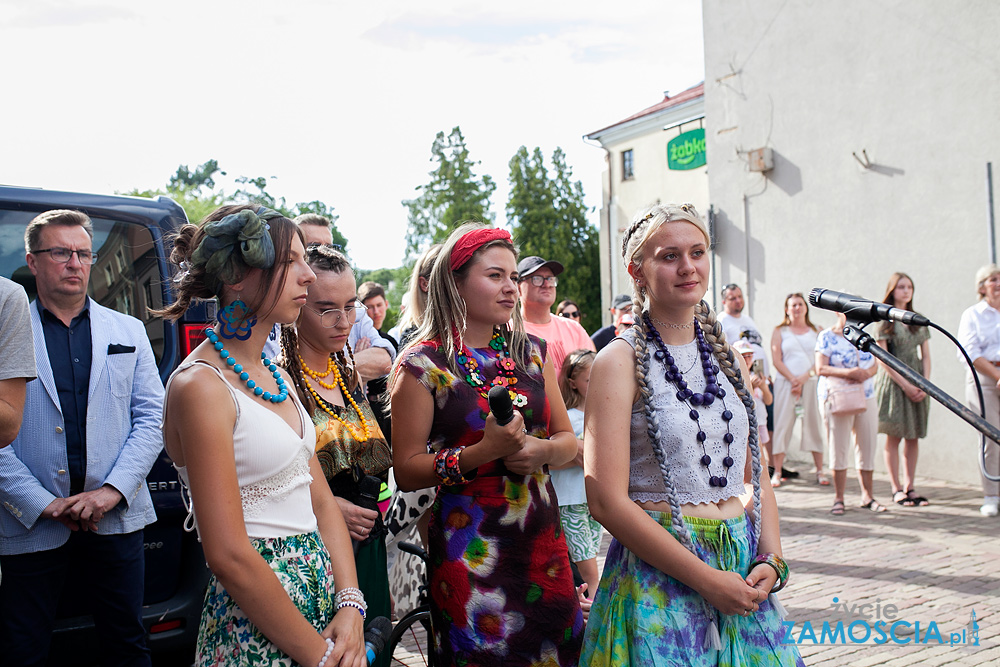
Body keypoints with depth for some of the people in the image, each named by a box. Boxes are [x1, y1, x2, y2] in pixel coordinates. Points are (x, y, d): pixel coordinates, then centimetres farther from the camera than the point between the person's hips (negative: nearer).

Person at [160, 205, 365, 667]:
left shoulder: (276, 377, 8)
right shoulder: (200, 385, -17)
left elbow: (321, 501, 8)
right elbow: (229, 555, -21)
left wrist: (350, 606, -5)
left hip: (322, 591, 8)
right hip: (257, 628, -8)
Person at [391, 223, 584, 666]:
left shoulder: (531, 351, 9)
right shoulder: (423, 364, -6)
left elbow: (567, 439, 14)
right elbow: (406, 471, -9)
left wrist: (541, 451, -9)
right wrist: (485, 451, -21)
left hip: (541, 534, 5)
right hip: (468, 543, -5)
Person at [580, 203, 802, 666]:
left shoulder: (727, 357, 9)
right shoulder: (620, 362, -10)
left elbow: (754, 477, 13)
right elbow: (607, 501, -16)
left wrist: (771, 560, -4)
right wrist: (707, 579, -16)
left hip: (744, 572, 5)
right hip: (660, 574, -5)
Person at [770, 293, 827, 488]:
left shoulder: (816, 332, 12)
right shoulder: (780, 331, 9)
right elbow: (777, 360, 0)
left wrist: (804, 378, -11)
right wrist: (792, 379, -12)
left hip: (811, 382, 1)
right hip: (785, 383, -1)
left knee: (814, 424, 2)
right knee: (782, 424, -4)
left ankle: (820, 470, 8)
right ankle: (777, 472, -2)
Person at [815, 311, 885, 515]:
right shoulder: (826, 336, -2)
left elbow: (874, 365, 12)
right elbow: (820, 368, -10)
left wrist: (866, 373, -11)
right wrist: (847, 372, -23)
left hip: (865, 397, 5)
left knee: (867, 446, 6)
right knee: (838, 448, -3)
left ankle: (867, 496, 17)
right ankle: (838, 499, 4)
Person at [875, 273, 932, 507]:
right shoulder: (884, 320, -3)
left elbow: (926, 356, 11)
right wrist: (905, 385, -14)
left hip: (917, 384, 5)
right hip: (893, 382, -5)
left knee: (913, 437, 4)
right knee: (894, 437, -3)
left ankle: (909, 487, 9)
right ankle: (897, 489, 1)